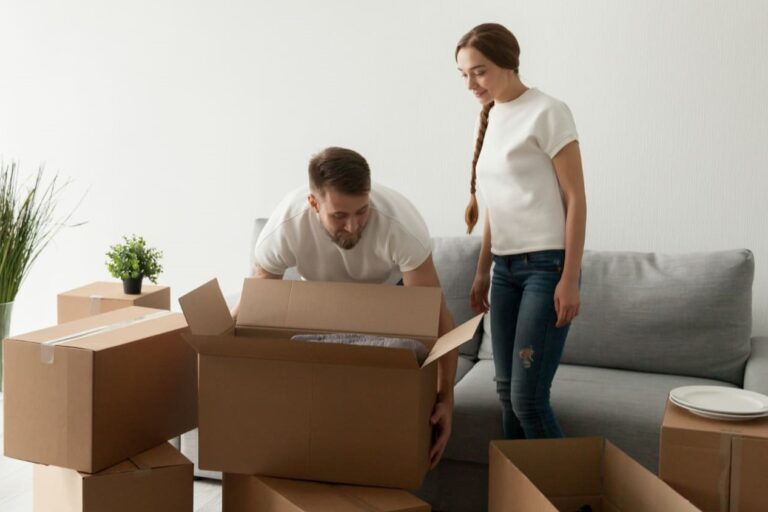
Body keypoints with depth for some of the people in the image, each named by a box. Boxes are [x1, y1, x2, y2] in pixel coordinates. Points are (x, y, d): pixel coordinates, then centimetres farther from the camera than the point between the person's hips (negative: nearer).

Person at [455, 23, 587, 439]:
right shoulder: (489, 118, 12)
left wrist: (569, 278, -15)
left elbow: (575, 199, -10)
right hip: (506, 267, 7)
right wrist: (482, 271, 18)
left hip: (546, 265, -7)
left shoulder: (546, 113, -9)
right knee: (506, 390, 8)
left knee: (527, 396, -9)